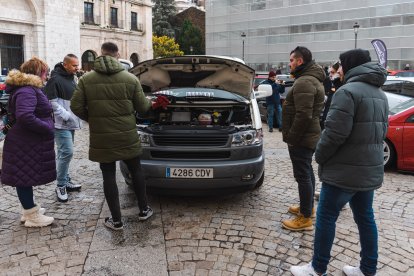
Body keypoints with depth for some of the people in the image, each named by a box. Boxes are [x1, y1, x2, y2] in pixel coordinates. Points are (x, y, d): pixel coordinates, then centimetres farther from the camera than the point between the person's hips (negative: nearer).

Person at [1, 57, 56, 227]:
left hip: (29, 143, 10)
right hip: (25, 145, -10)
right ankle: (32, 216, 11)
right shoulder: (27, 91, -20)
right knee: (24, 178, 1)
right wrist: (48, 129, -22)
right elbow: (25, 117, -33)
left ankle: (30, 208, 32)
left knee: (26, 177, 18)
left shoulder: (28, 88, 13)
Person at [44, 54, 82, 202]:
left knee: (64, 153, 16)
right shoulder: (55, 80, -13)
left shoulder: (72, 78, 15)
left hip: (71, 122, 9)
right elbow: (52, 102, -18)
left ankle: (66, 180, 25)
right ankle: (61, 186, -1)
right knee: (67, 152, -12)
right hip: (61, 123, -9)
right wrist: (66, 116, -20)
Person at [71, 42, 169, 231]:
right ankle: (144, 210, 28)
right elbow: (142, 107, -1)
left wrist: (91, 118, 12)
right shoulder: (131, 79, -3)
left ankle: (116, 220, 12)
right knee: (136, 170, 17)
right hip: (127, 137, 1)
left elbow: (76, 106, -6)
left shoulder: (86, 80, -3)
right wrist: (154, 104, 22)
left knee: (108, 176, 7)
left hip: (101, 139, 0)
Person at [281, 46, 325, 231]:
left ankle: (305, 219, 4)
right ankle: (308, 207, 36)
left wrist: (291, 137, -20)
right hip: (309, 136, 11)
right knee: (307, 172, 20)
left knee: (303, 175, -5)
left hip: (301, 139, -11)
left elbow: (303, 115, -27)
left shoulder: (304, 82, -20)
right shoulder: (312, 79, 16)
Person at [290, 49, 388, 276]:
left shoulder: (348, 91, -17)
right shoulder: (380, 94, 14)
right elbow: (381, 130, 19)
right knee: (365, 218, 16)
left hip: (345, 171, -9)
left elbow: (335, 132, -22)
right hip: (370, 170, 9)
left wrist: (320, 156, -7)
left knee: (326, 217, 3)